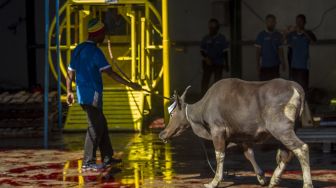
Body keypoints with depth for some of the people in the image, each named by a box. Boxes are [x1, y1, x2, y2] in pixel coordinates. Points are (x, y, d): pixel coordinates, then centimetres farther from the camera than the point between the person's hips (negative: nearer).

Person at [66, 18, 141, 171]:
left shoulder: (79, 49, 12)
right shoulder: (95, 51, -15)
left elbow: (70, 72, 17)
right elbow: (110, 73, -19)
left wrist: (69, 92, 25)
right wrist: (130, 84, -18)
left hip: (82, 94, 9)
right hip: (92, 95, -9)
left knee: (101, 124, 16)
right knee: (95, 127, -4)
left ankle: (107, 158, 21)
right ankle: (88, 162, -3)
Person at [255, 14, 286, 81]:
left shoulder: (278, 35, 7)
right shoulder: (261, 35, -1)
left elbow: (280, 50, 8)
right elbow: (258, 51, -1)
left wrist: (283, 63, 0)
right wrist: (258, 65, -6)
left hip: (275, 65, 2)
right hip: (264, 65, -2)